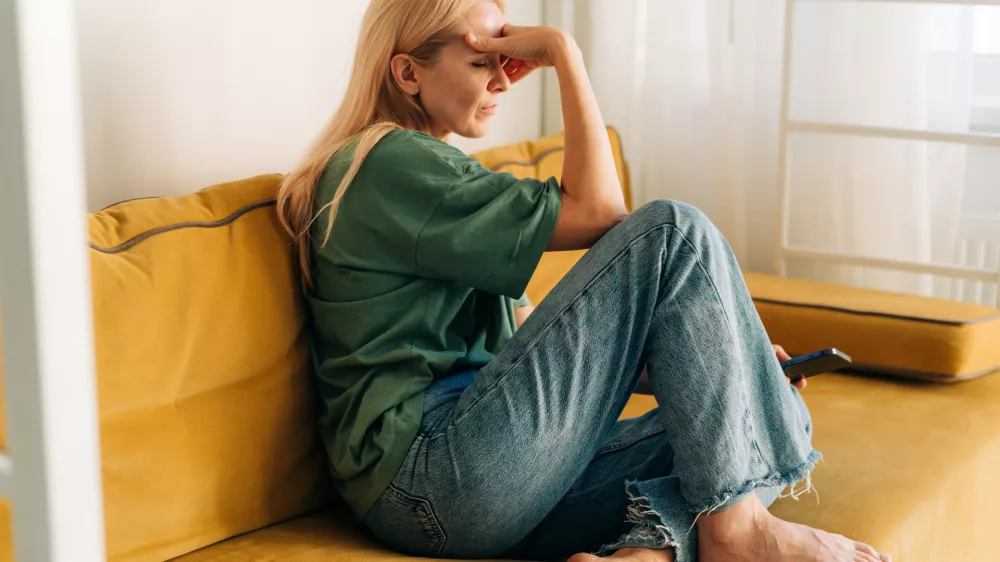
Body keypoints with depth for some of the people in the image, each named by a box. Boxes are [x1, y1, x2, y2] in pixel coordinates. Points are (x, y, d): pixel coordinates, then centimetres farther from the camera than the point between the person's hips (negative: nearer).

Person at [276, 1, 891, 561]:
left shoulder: (428, 170, 25)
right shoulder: (389, 163, -6)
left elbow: (526, 333, 19)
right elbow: (596, 212, -11)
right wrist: (564, 52, -4)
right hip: (437, 474, -10)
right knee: (673, 232, -13)